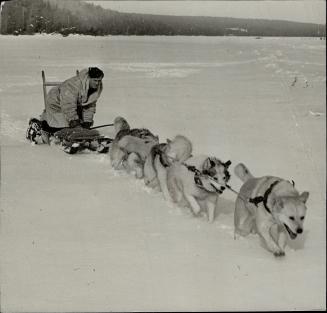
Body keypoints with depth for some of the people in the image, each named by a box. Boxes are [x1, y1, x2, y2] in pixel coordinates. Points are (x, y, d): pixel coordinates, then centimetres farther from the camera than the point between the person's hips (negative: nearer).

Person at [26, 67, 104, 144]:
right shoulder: (74, 85, -37)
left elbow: (90, 106, -1)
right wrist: (74, 121, -36)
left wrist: (87, 121, -8)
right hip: (57, 104, -8)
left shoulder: (98, 87, -12)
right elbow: (69, 107, -36)